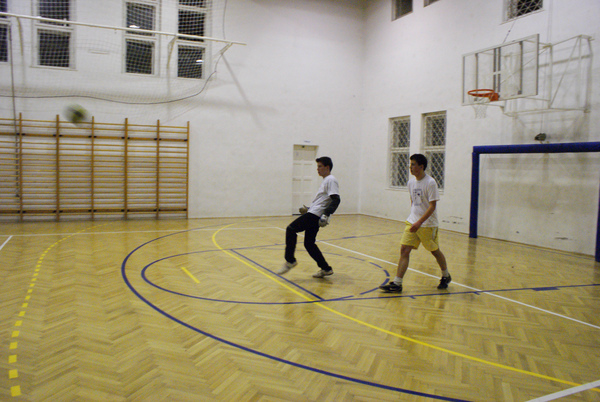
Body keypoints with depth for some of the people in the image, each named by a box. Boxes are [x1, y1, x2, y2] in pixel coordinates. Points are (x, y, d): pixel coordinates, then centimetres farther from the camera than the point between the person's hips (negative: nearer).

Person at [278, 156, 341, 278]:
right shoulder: (325, 180, 23)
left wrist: (326, 215, -27)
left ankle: (290, 260, -5)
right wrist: (309, 209, 33)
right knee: (309, 244, 9)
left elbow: (336, 200, -18)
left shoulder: (331, 180, -7)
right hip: (313, 214, 10)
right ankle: (326, 269, 15)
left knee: (291, 229, -11)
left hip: (315, 214, -10)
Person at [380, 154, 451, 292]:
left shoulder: (430, 183, -16)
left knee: (435, 251, 12)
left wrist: (419, 222, -25)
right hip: (412, 222, 6)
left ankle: (446, 277, 37)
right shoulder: (411, 182, 5)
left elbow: (432, 206, -19)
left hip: (428, 225, -5)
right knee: (404, 250, -5)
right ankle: (397, 283, -5)